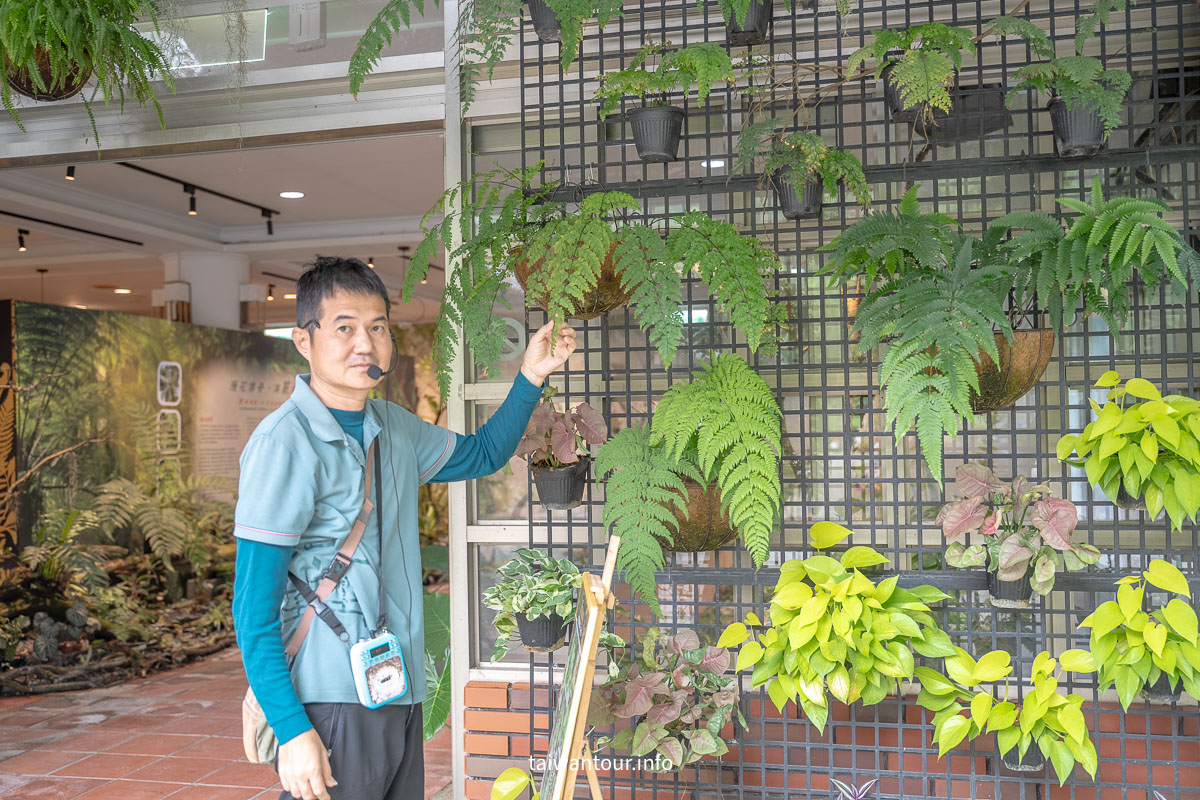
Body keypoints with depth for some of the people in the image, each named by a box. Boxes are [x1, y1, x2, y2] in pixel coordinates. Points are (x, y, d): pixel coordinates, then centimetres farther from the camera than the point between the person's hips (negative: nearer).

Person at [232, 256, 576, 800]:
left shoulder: (395, 427, 9)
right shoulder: (285, 441, -13)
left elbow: (482, 454, 27)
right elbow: (253, 609, -14)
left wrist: (530, 376, 13)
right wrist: (292, 731, -18)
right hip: (333, 707, -7)